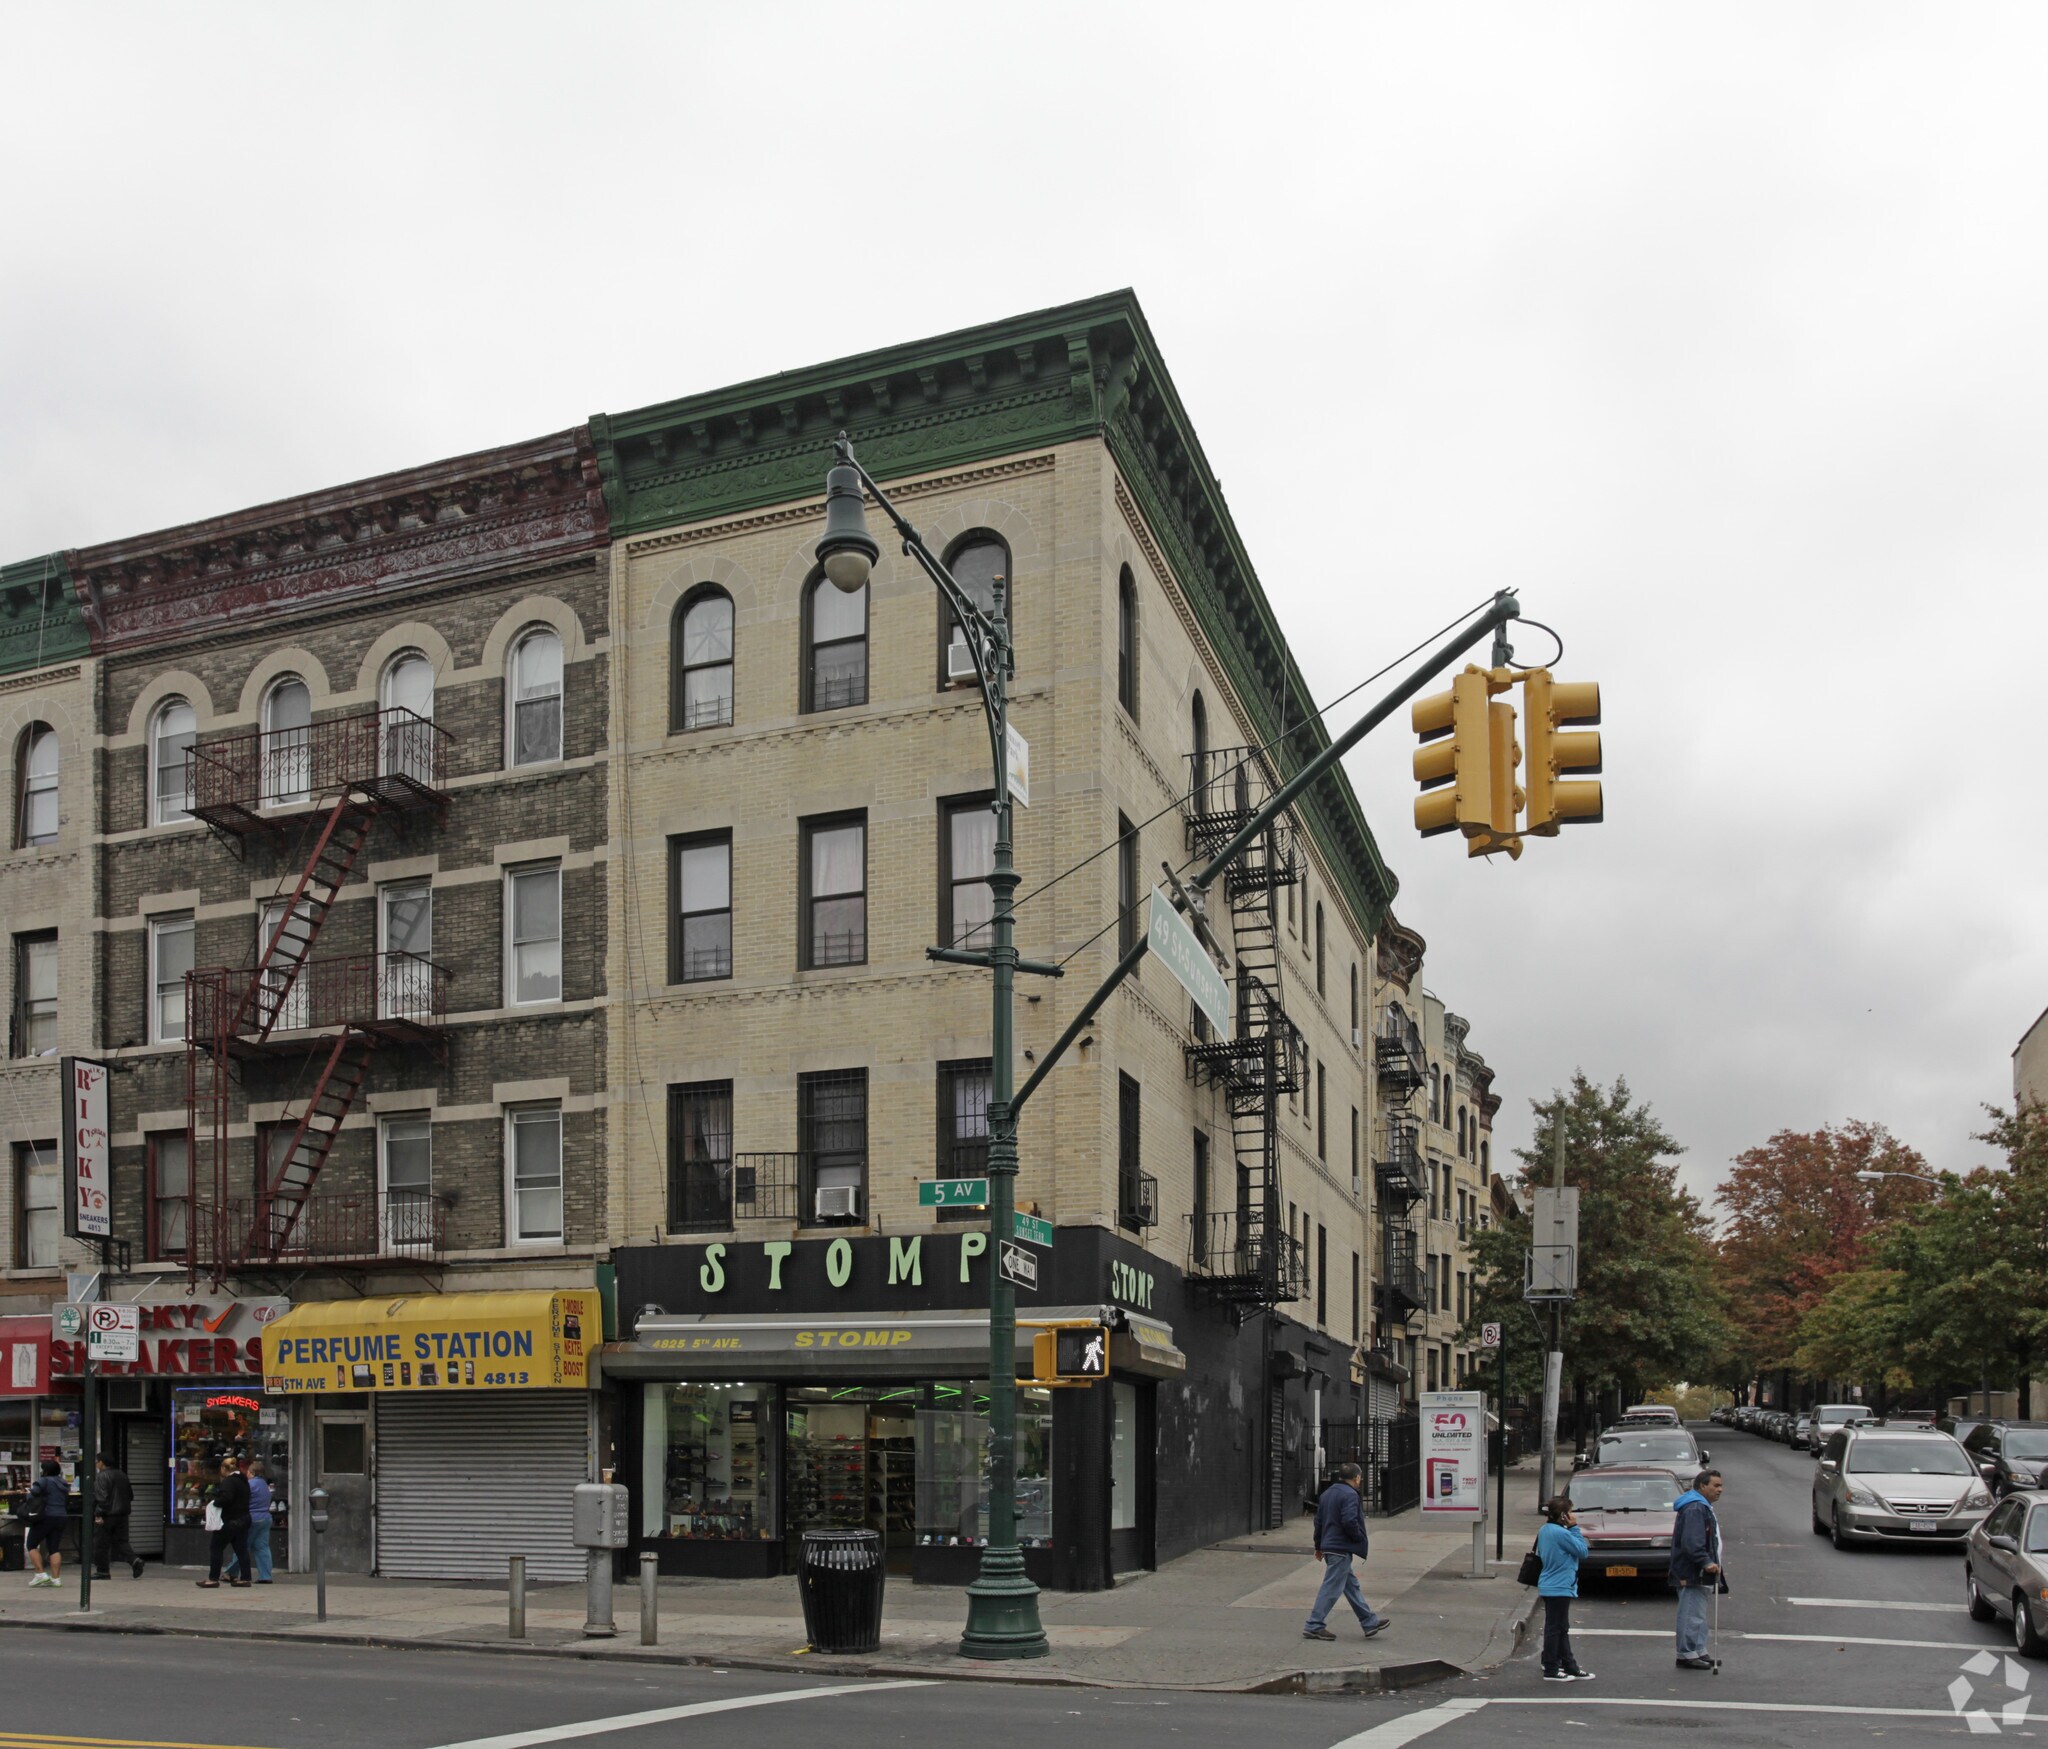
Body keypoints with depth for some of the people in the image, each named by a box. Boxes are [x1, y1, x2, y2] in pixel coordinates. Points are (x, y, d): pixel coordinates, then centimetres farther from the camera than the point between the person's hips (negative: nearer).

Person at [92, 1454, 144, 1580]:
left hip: (108, 1515, -8)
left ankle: (102, 1570, 8)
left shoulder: (102, 1476, -11)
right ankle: (134, 1560, -11)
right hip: (122, 1514, 8)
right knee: (121, 1540, 10)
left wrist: (98, 1515, -19)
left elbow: (101, 1498, -20)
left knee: (101, 1543, 4)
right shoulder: (122, 1474, 14)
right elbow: (130, 1495, 19)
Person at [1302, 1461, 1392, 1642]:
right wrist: (1359, 1538, -8)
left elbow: (1319, 1521, 18)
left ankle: (1369, 1622, 25)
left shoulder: (1327, 1493, 14)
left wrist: (1319, 1546, 24)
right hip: (1341, 1549, -10)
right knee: (1332, 1588, -5)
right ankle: (1314, 1627, -4)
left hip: (1329, 1546, 10)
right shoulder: (1350, 1495, -14)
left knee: (1351, 1585, 16)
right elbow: (1349, 1521, -25)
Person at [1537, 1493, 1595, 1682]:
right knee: (1555, 1628, -2)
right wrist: (1575, 1528, -9)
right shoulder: (1561, 1533, -22)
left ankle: (1570, 1667, 25)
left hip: (1548, 1586, 10)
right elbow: (1582, 1551, -14)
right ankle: (1551, 1671, 4)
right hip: (1559, 1588, -10)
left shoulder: (1544, 1530, 8)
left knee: (1561, 1629, 16)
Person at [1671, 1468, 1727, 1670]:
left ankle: (1698, 1652, 23)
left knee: (1697, 1615, 16)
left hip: (1700, 1573, 11)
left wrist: (1712, 1565, 28)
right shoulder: (1694, 1509, -16)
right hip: (1691, 1573, -11)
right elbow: (1691, 1542, -27)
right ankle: (1687, 1655, -7)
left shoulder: (1703, 1507, 21)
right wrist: (1705, 1562, -33)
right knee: (1692, 1614, -9)